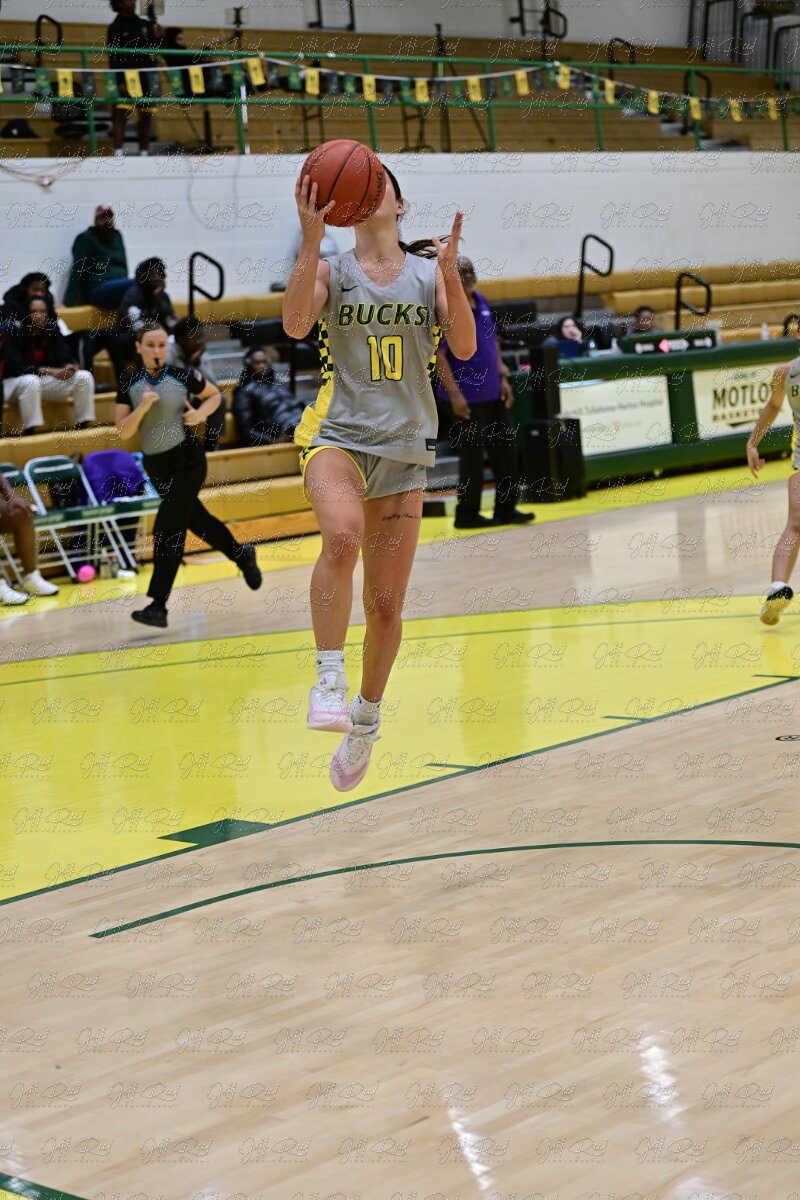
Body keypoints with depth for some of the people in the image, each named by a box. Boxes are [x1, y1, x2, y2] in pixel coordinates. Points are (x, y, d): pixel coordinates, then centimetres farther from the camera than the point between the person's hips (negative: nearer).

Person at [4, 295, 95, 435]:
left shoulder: (53, 333, 0)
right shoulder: (15, 334, -14)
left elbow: (64, 358, -6)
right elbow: (15, 367, -22)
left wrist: (69, 368, -33)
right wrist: (51, 372, -31)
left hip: (47, 381, 5)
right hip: (17, 381, -5)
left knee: (84, 377, -14)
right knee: (31, 381, -41)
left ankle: (83, 426, -13)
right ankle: (30, 431, -38)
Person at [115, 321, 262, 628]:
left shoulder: (183, 376, -10)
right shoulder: (129, 383, -4)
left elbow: (214, 395, 9)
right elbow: (124, 433, -7)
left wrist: (200, 413, -11)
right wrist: (143, 407, -22)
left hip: (187, 461, -5)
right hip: (156, 466, 5)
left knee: (167, 529, -15)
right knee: (197, 521, 21)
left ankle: (158, 606, -18)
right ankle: (242, 556, 48)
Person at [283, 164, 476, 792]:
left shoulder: (428, 270, 5)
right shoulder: (331, 270, 2)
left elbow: (465, 348, -8)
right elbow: (296, 324, -17)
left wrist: (450, 271, -20)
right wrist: (311, 239, -23)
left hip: (404, 448, 2)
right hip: (337, 436, -2)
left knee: (387, 606, 6)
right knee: (343, 536, -36)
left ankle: (366, 719, 28)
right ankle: (329, 681, -28)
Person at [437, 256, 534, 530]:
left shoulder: (481, 302, 10)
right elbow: (438, 354, -17)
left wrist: (502, 377, 13)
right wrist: (454, 394, -20)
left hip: (493, 394, 8)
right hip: (469, 397, -8)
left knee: (506, 449, 9)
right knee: (472, 457, -1)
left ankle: (506, 508, 18)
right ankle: (467, 514, 11)